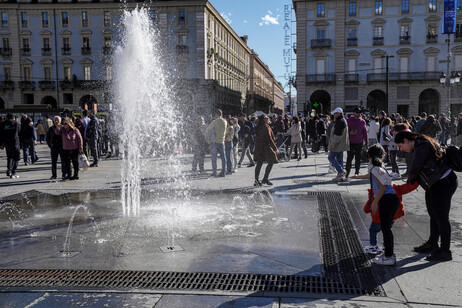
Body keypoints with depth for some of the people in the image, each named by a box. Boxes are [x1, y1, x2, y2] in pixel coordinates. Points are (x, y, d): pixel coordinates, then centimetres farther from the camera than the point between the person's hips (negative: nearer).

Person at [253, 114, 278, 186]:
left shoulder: (258, 127, 10)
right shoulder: (266, 126, -14)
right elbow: (269, 138, -17)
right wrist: (275, 148, -13)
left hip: (259, 147, 8)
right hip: (266, 147, -8)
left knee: (259, 164, 8)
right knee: (271, 162, 3)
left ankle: (257, 180, 6)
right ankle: (265, 179, 3)